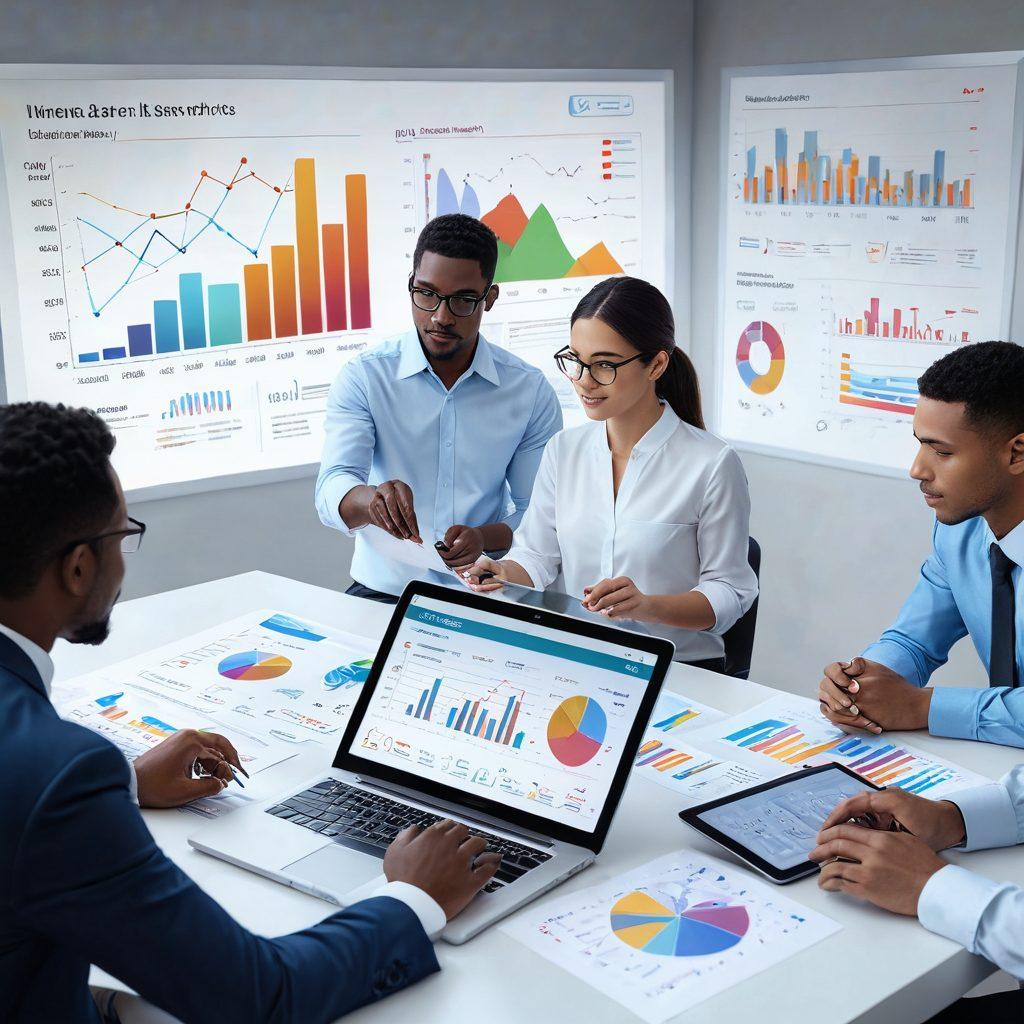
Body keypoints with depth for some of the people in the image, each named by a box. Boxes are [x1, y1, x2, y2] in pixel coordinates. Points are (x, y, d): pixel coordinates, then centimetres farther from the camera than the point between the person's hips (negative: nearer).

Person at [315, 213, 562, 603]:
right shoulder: (364, 378, -1)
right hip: (382, 591, -1)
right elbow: (332, 494, -14)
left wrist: (485, 537, -17)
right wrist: (371, 498, -38)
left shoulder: (531, 392, 2)